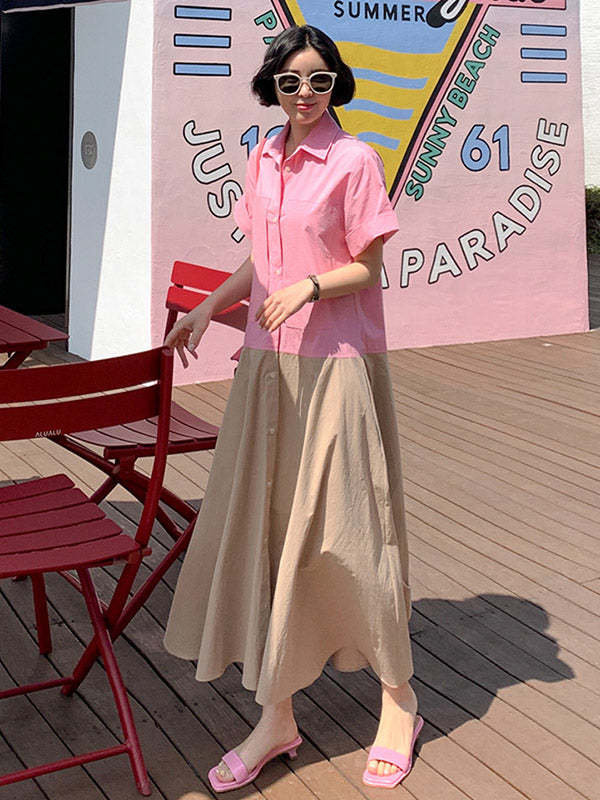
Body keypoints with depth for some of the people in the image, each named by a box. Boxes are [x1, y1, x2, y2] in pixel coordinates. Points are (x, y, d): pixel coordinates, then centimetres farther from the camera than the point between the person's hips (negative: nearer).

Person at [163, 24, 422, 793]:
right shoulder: (262, 160, 11)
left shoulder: (354, 160, -7)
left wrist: (309, 286, -23)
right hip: (267, 362, 6)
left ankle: (398, 702, 20)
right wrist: (209, 306, 9)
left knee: (345, 531, -1)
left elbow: (368, 269, -7)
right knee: (260, 528, 6)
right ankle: (276, 718, 18)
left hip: (337, 365, -6)